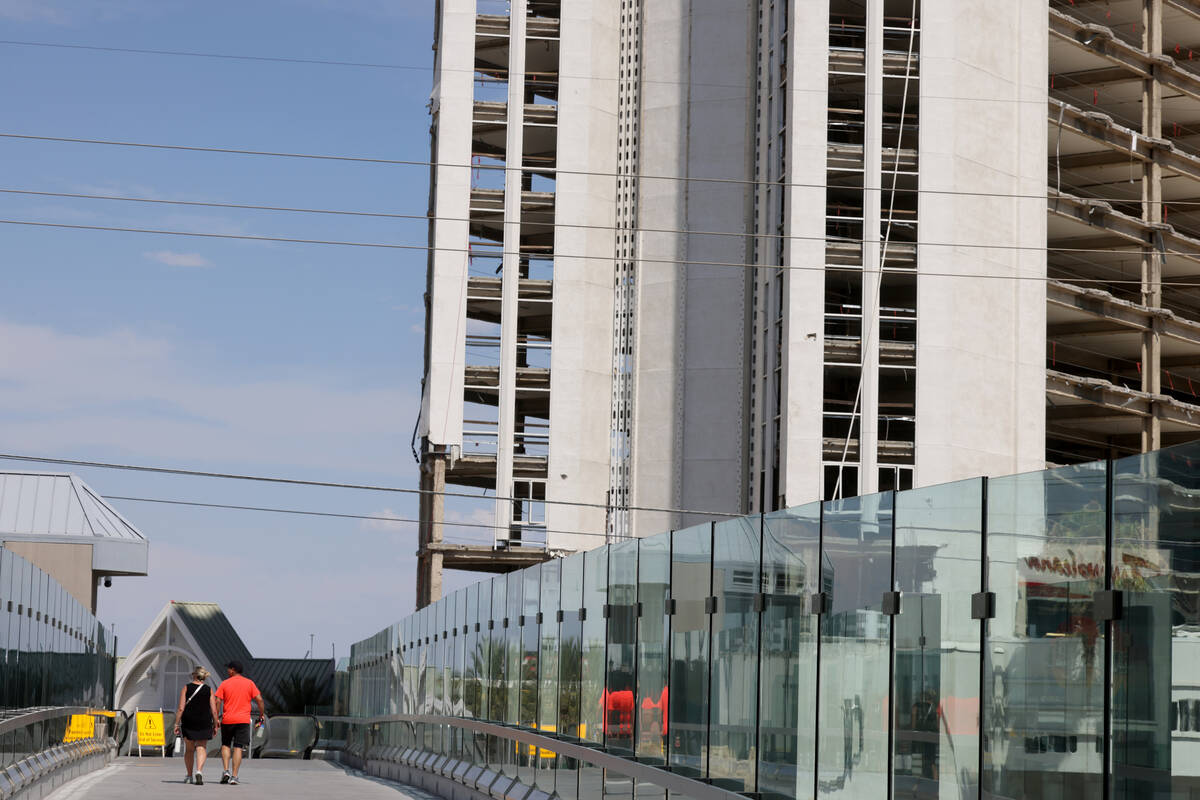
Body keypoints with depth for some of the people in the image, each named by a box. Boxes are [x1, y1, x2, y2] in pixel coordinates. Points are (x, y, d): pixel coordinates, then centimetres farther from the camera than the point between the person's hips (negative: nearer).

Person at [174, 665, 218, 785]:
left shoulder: (186, 688, -1)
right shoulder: (209, 690, 1)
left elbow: (181, 708, -6)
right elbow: (214, 711, -2)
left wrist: (177, 723, -1)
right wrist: (215, 725, 9)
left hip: (188, 721, 0)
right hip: (204, 723, 0)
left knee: (189, 749, 13)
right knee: (201, 748, 4)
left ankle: (189, 776, 19)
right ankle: (199, 771, -18)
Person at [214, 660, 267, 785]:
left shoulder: (224, 684, 1)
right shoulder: (249, 683, 4)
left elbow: (217, 701, -4)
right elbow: (259, 699, -1)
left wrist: (216, 717, 3)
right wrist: (262, 715, 7)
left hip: (227, 719, 0)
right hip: (243, 720, 0)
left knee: (225, 745, 16)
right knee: (238, 748, 1)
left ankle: (226, 771, -1)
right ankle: (234, 776, -5)